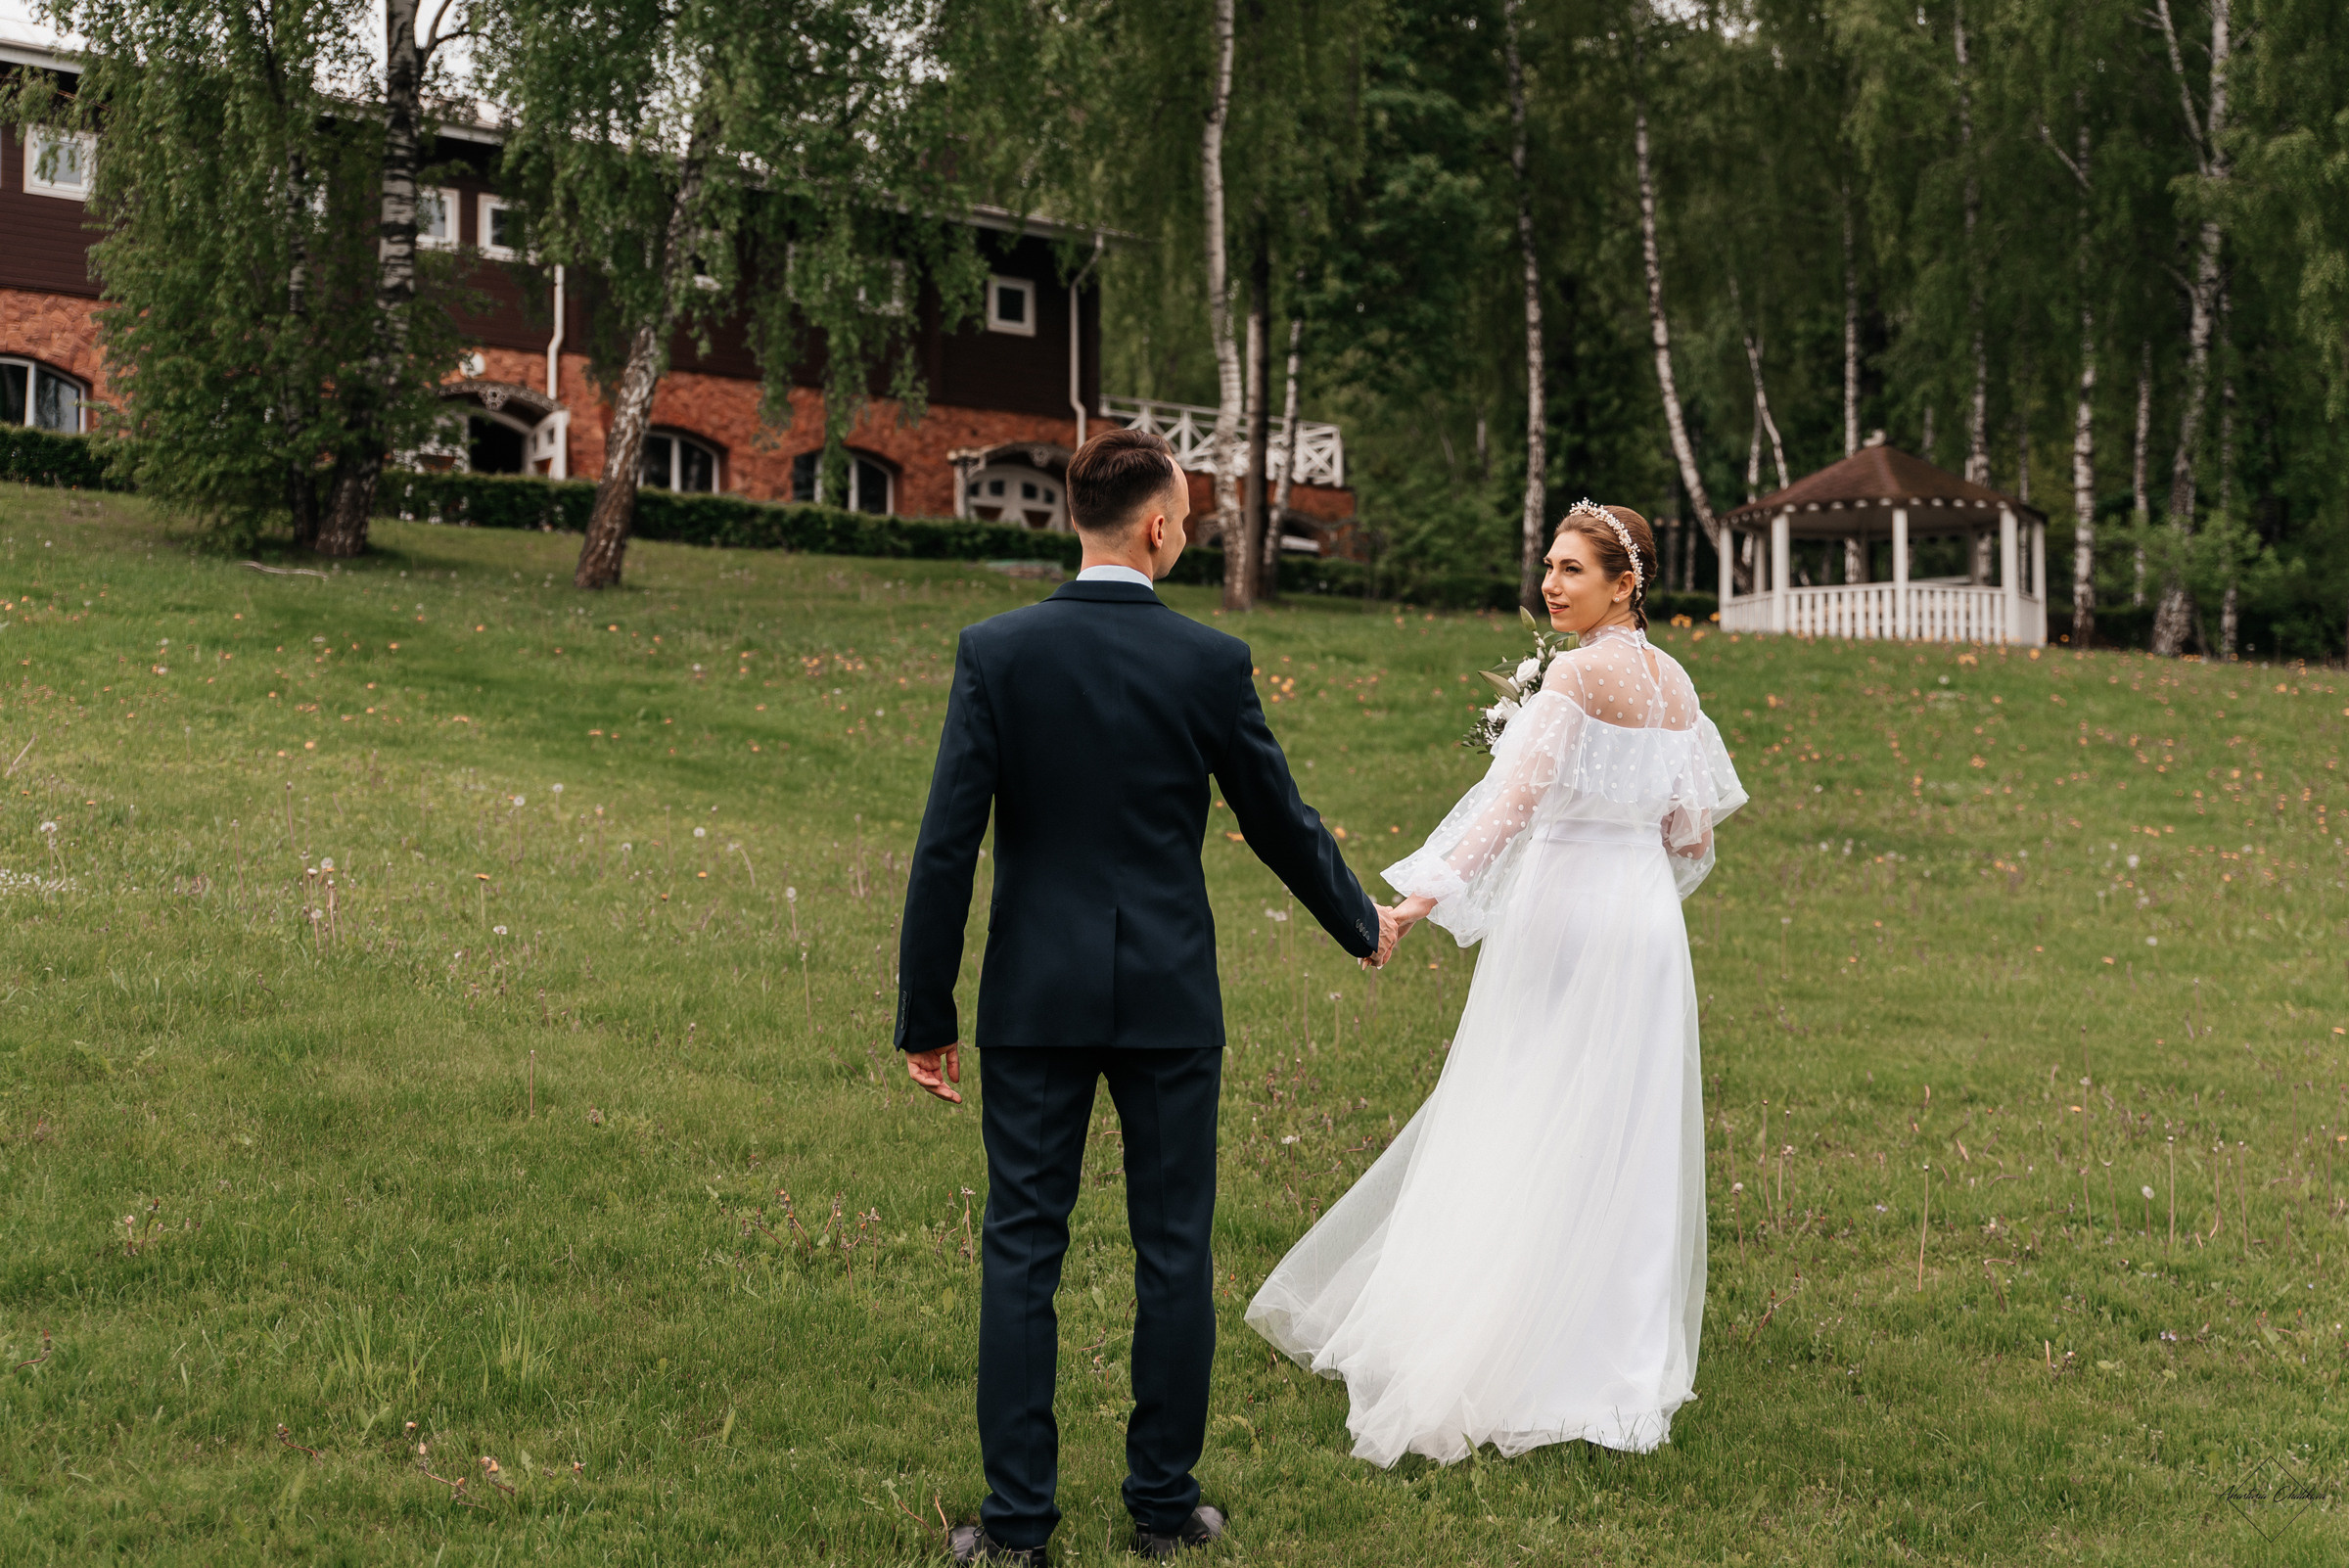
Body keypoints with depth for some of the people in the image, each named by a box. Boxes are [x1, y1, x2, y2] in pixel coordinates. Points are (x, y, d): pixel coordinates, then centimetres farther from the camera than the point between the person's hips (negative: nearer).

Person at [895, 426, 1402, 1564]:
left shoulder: (996, 651, -6)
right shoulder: (1212, 662, -5)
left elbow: (945, 846, -8)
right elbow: (1280, 824, 6)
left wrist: (926, 1017, -1)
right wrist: (1362, 925, 25)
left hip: (1035, 998, 0)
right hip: (1168, 999, 0)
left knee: (1022, 1252, 7)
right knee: (1173, 1251, 10)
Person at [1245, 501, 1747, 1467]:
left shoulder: (1578, 674, -13)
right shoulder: (1676, 685, 10)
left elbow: (1513, 801, -23)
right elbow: (1692, 835, 13)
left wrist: (1423, 897, -28)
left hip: (1564, 913, -7)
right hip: (1648, 921, 7)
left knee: (1526, 1137, -1)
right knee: (1624, 1138, 12)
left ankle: (1503, 1365, 3)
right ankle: (1623, 1348, 18)